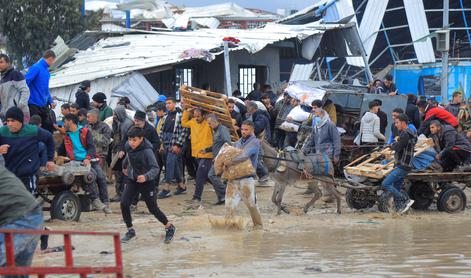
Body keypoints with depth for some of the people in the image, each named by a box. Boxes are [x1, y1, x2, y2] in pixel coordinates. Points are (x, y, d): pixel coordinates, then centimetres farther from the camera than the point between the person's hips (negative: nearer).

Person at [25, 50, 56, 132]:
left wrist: (50, 101, 12)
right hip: (34, 106, -9)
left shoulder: (46, 71, 14)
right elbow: (24, 82, -24)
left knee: (49, 127, 10)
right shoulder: (36, 68, -15)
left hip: (44, 106, 9)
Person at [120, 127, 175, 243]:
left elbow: (155, 168, -29)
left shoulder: (147, 151, -25)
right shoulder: (128, 146, -5)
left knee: (153, 208, 1)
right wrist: (124, 166, 35)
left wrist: (146, 176, -47)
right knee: (124, 203, -11)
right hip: (132, 180, 5)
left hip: (146, 182, -5)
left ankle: (169, 228, 24)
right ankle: (130, 230, 6)